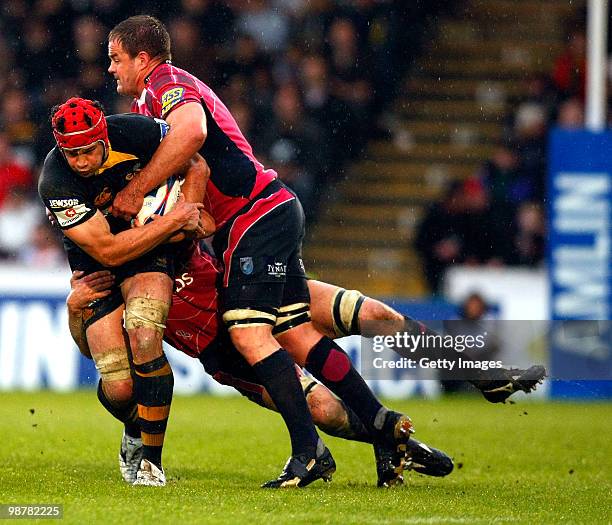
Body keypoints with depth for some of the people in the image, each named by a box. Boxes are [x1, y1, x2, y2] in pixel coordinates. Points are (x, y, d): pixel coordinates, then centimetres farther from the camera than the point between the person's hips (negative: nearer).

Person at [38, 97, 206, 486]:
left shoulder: (136, 133, -21)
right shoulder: (55, 183, -27)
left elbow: (195, 164, -2)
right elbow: (108, 251, -26)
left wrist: (190, 212, -15)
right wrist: (175, 220, -25)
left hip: (151, 250, 1)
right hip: (95, 265, -1)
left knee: (142, 334, -29)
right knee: (118, 388, -12)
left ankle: (153, 461, -17)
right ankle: (135, 436, 26)